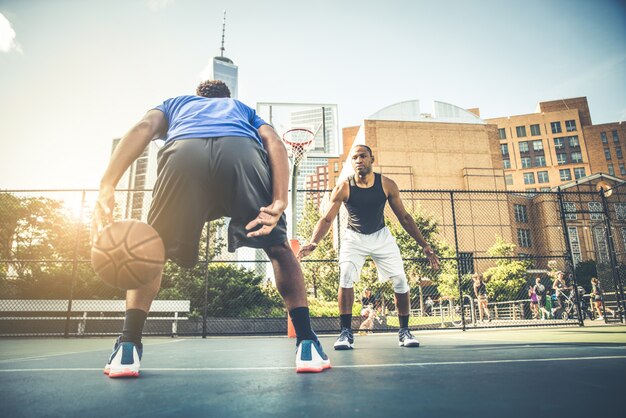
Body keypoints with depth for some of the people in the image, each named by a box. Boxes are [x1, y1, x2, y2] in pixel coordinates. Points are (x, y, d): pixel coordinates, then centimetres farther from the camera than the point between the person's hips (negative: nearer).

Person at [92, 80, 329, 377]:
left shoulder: (176, 104, 43)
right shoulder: (244, 109, 43)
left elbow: (143, 127, 17)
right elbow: (273, 141, 18)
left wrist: (106, 188, 5)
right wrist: (279, 203, 3)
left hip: (184, 152, 1)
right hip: (243, 153, 0)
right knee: (278, 248, 21)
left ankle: (128, 349, 16)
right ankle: (307, 346, 12)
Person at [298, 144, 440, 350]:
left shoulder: (387, 185, -13)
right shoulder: (343, 188, -18)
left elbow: (404, 217, -4)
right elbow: (327, 219, -17)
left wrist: (424, 245, -6)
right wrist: (313, 242, -35)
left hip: (381, 236, 2)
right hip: (354, 237, -2)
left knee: (400, 281, -4)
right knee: (346, 277, -23)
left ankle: (404, 331, 14)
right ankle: (346, 332, -12)